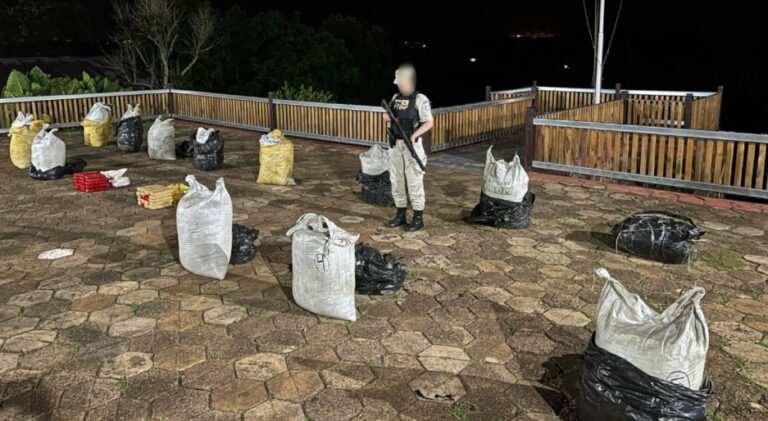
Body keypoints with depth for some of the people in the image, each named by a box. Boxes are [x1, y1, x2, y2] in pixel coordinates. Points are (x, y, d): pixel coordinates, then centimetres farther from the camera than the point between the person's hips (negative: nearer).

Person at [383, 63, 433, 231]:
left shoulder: (420, 99, -9)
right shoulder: (396, 98, 12)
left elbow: (429, 123, -14)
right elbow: (386, 116, 20)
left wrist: (415, 134, -28)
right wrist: (388, 117, -4)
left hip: (412, 145, -7)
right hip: (395, 145, 7)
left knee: (414, 181, -3)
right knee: (397, 180, 10)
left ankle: (418, 218, 6)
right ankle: (400, 215, 21)